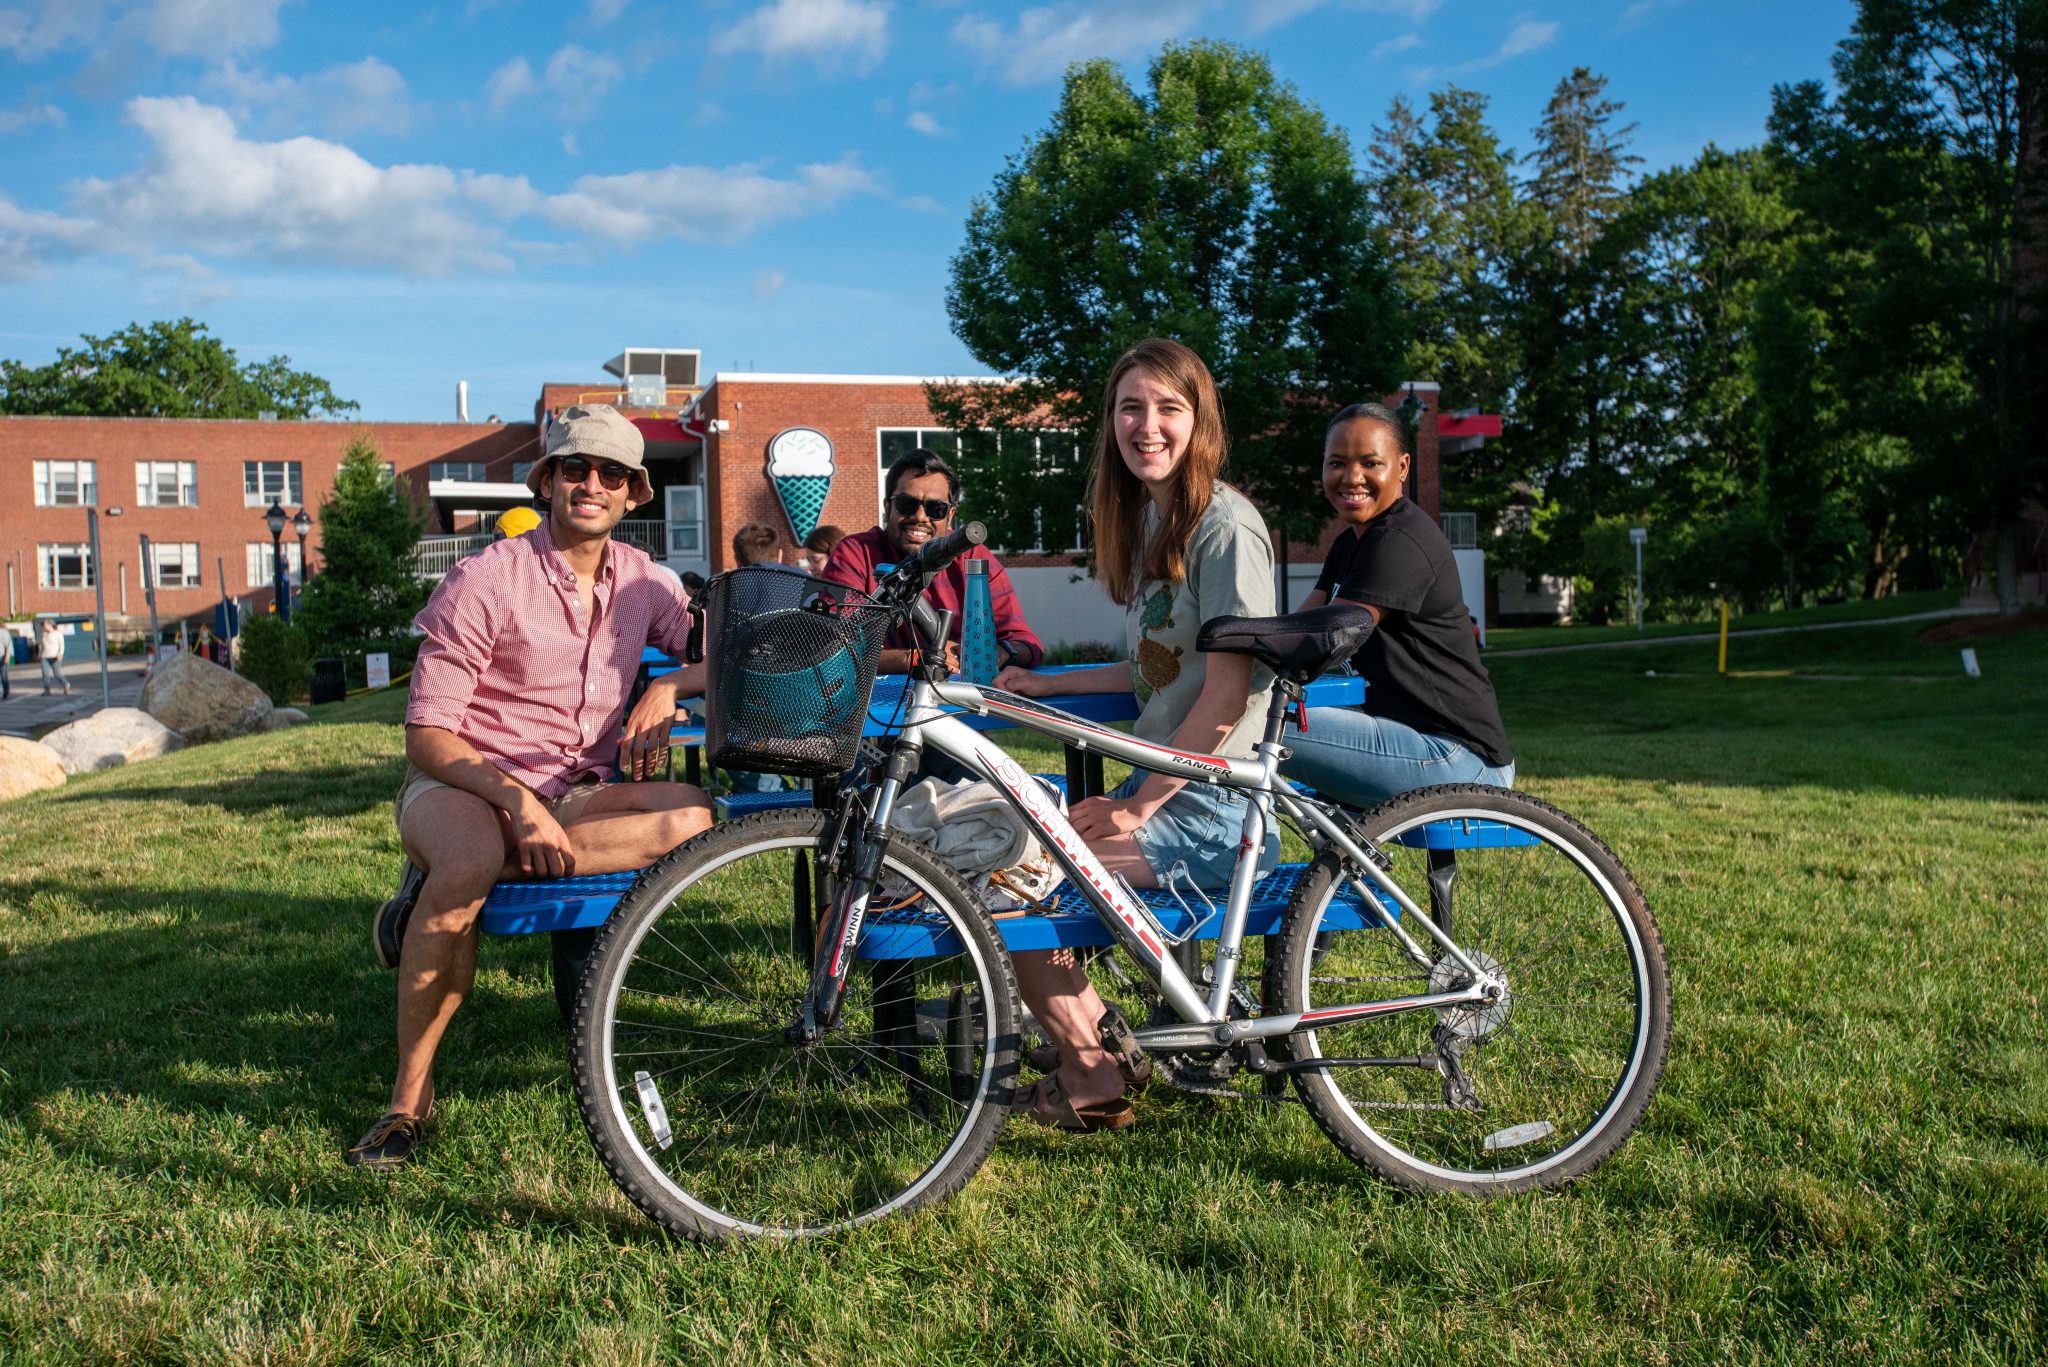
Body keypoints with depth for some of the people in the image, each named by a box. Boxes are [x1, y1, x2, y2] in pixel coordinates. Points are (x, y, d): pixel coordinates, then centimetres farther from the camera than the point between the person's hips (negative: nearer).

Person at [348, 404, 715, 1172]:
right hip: (460, 784, -4)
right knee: (471, 858, -40)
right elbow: (428, 736, -11)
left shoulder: (644, 583, 6)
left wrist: (668, 688, -12)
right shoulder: (486, 580, -9)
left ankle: (444, 883, -20)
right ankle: (409, 1097, -21)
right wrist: (515, 800, -26)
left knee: (694, 816, -27)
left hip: (571, 796, 4)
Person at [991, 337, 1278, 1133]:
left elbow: (1226, 693, -18)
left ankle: (1092, 1083, 4)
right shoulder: (1146, 516, 13)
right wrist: (1046, 686, 12)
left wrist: (1140, 807, -17)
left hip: (1211, 805, -9)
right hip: (1157, 782, 9)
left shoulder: (1225, 524, -14)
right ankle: (1096, 1035, 17)